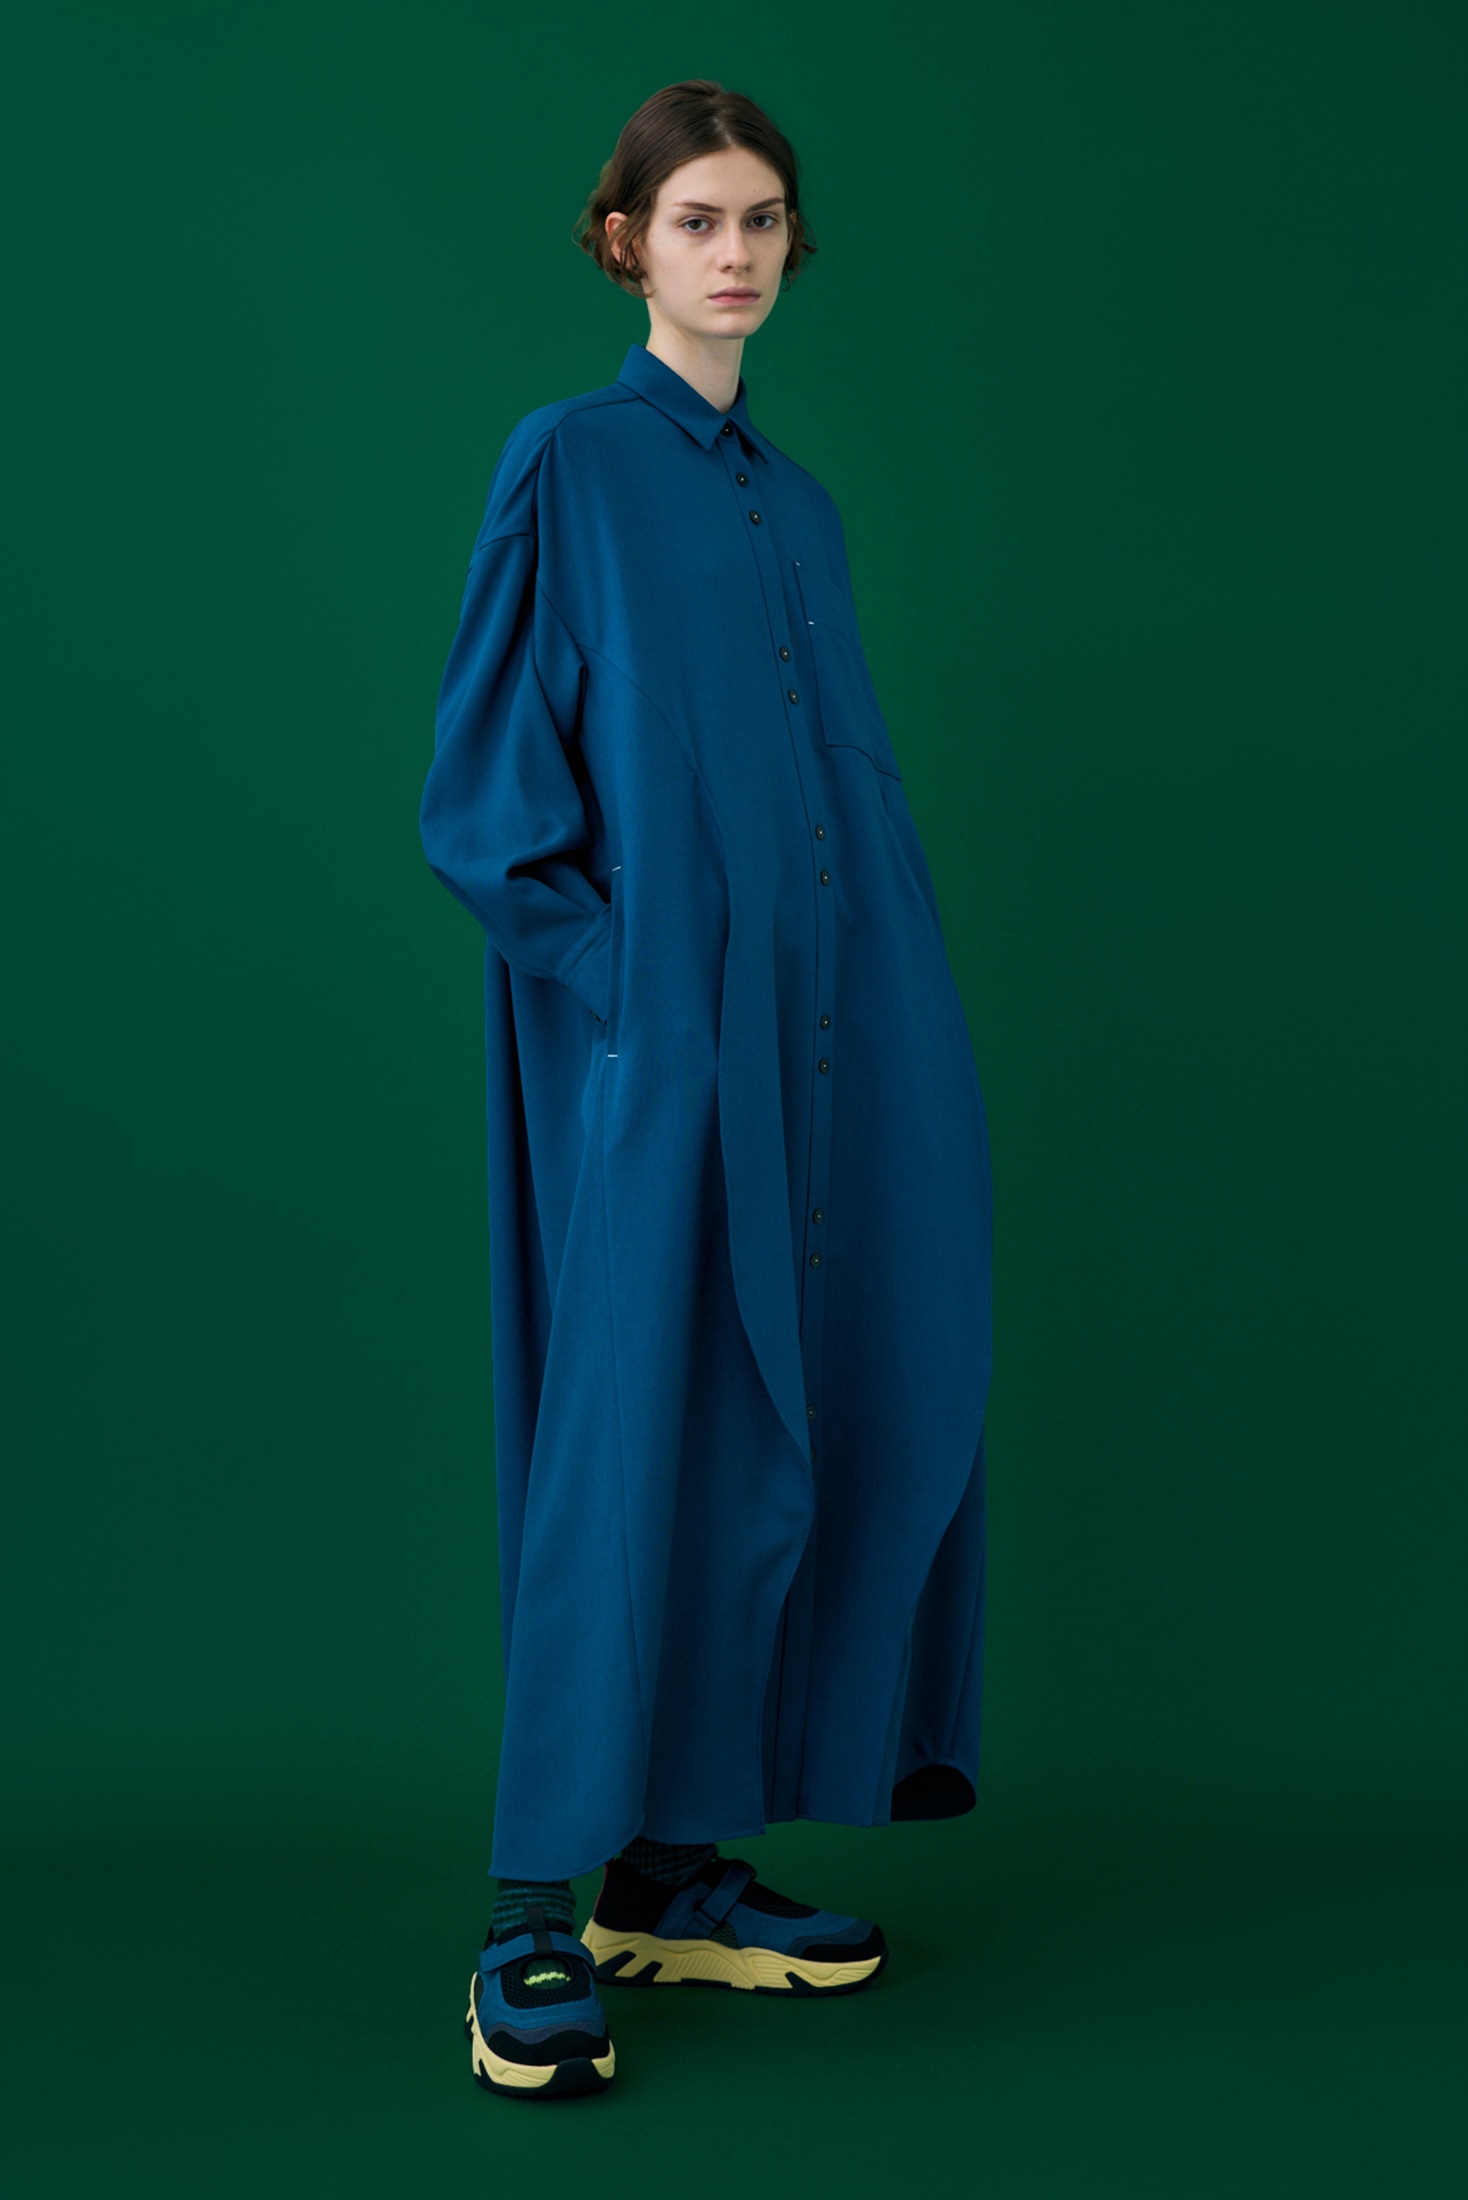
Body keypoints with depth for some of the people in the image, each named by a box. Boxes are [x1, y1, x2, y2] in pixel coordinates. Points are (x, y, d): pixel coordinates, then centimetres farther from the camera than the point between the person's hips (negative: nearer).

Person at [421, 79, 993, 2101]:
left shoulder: (798, 506, 17)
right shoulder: (568, 465, -3)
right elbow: (487, 783, -8)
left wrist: (878, 1000, 8)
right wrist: (627, 971, -15)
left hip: (804, 1043, 7)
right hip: (651, 1043, -7)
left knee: (766, 1448, 7)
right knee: (631, 1450, -10)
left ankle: (677, 1873, 17)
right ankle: (536, 1929, -2)